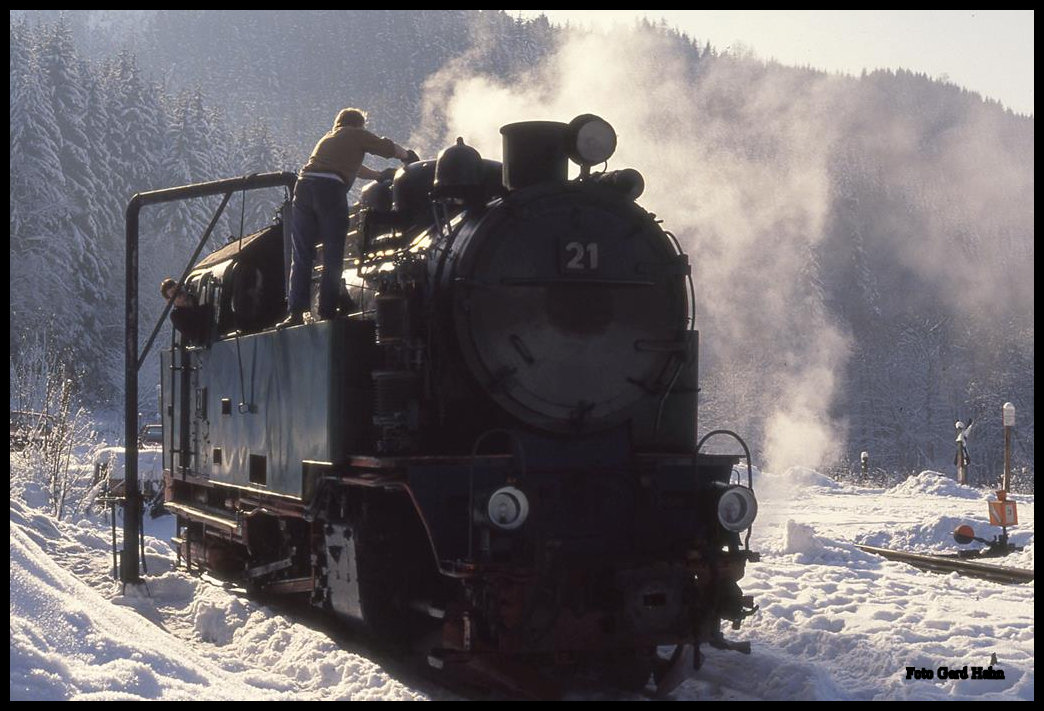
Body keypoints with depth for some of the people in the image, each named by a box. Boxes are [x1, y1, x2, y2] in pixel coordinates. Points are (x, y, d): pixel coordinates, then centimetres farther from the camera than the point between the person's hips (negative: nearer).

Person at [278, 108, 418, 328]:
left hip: (304, 184, 5)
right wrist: (408, 157, 41)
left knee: (301, 256, 3)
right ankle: (327, 312, -2)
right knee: (333, 258, 1)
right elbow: (389, 148, 22)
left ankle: (295, 312, -5)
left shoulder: (328, 138, 35)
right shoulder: (357, 135, 17)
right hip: (330, 188, -5)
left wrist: (379, 175, 54)